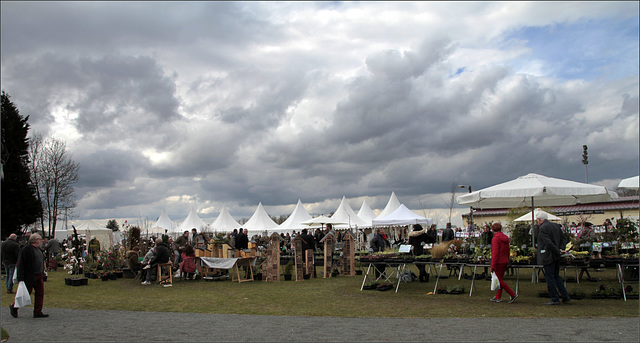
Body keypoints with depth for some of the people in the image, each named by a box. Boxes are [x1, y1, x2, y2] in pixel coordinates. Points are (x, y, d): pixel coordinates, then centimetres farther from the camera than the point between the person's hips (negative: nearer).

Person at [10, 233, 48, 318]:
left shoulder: (38, 249, 13)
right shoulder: (25, 249, -14)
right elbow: (20, 265, -16)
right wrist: (20, 279, -20)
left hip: (39, 276, 8)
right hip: (29, 277, -8)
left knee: (40, 293, 3)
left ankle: (38, 312, 8)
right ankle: (14, 307, 26)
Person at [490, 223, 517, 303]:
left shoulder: (495, 238, -15)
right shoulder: (505, 238, 9)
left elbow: (495, 253, -20)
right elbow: (508, 251, 16)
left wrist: (492, 265, -19)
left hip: (498, 262, -8)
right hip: (504, 261, 8)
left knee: (500, 280, -2)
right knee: (500, 279, 15)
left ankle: (513, 295, -6)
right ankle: (498, 297, 20)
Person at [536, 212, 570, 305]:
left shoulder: (542, 228, -15)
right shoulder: (556, 225, 11)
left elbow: (549, 243, -22)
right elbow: (564, 238, 13)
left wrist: (558, 251, -12)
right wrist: (560, 249, 2)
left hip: (548, 256, -8)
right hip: (556, 256, 9)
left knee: (549, 277, -1)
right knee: (556, 276, 18)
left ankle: (555, 299, 3)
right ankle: (565, 296, 17)